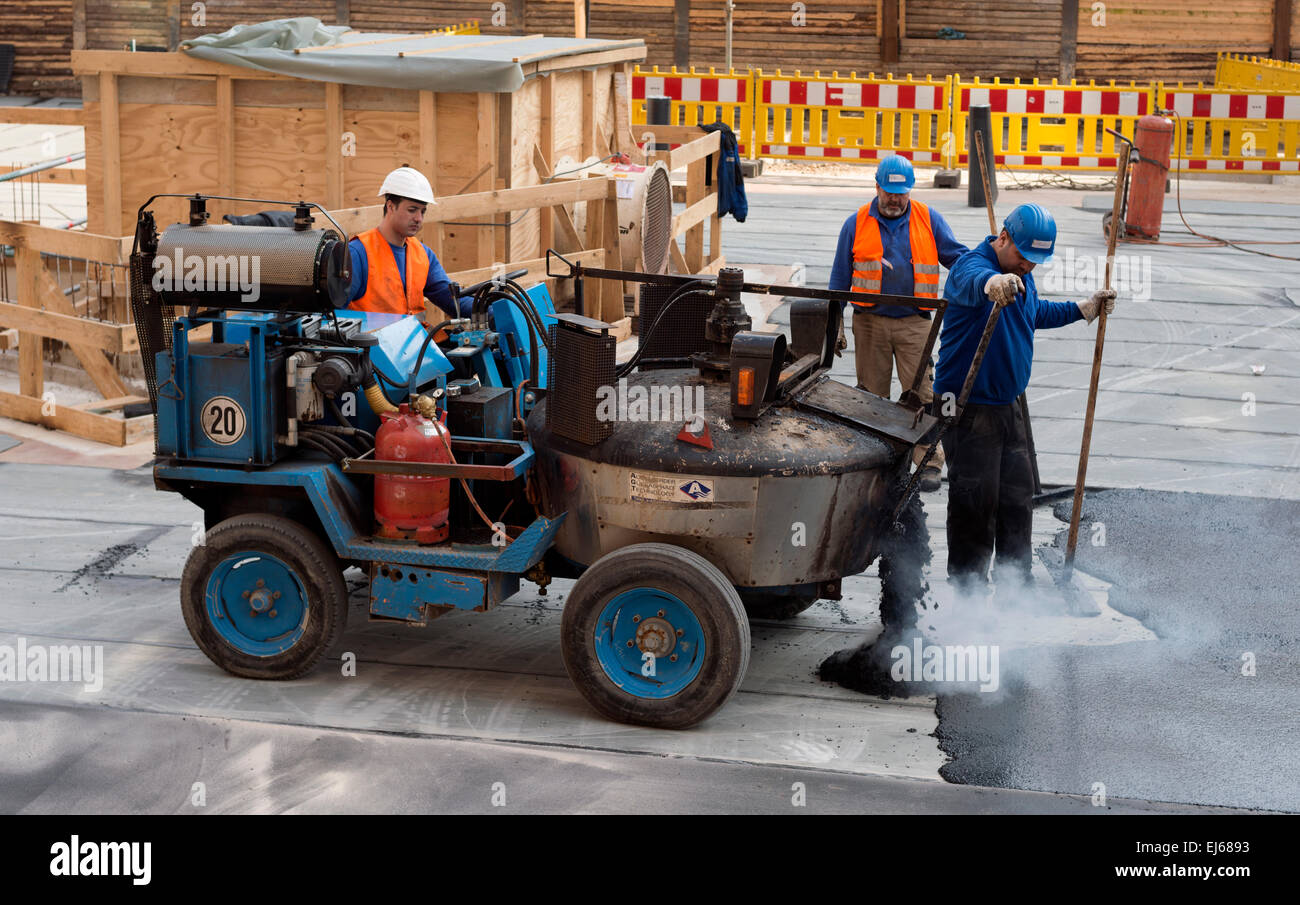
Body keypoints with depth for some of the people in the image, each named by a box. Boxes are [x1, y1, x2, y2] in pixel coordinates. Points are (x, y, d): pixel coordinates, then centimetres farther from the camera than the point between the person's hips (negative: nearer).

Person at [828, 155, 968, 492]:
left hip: (913, 323, -1)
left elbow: (957, 256, 6)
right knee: (872, 394, 8)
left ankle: (929, 462, -6)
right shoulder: (856, 224, 4)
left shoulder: (929, 220, 4)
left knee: (921, 391, -8)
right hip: (870, 322, 1)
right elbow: (840, 278, 9)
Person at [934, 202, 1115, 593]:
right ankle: (968, 590, 5)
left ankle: (1017, 581, 27)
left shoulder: (1023, 277, 11)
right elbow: (972, 283, -45)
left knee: (1018, 497, 14)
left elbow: (1037, 313, 34)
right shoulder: (972, 264, -18)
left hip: (1007, 406, 9)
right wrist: (993, 283, -67)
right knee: (975, 502, -7)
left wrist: (1084, 309, 31)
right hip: (969, 410, -9)